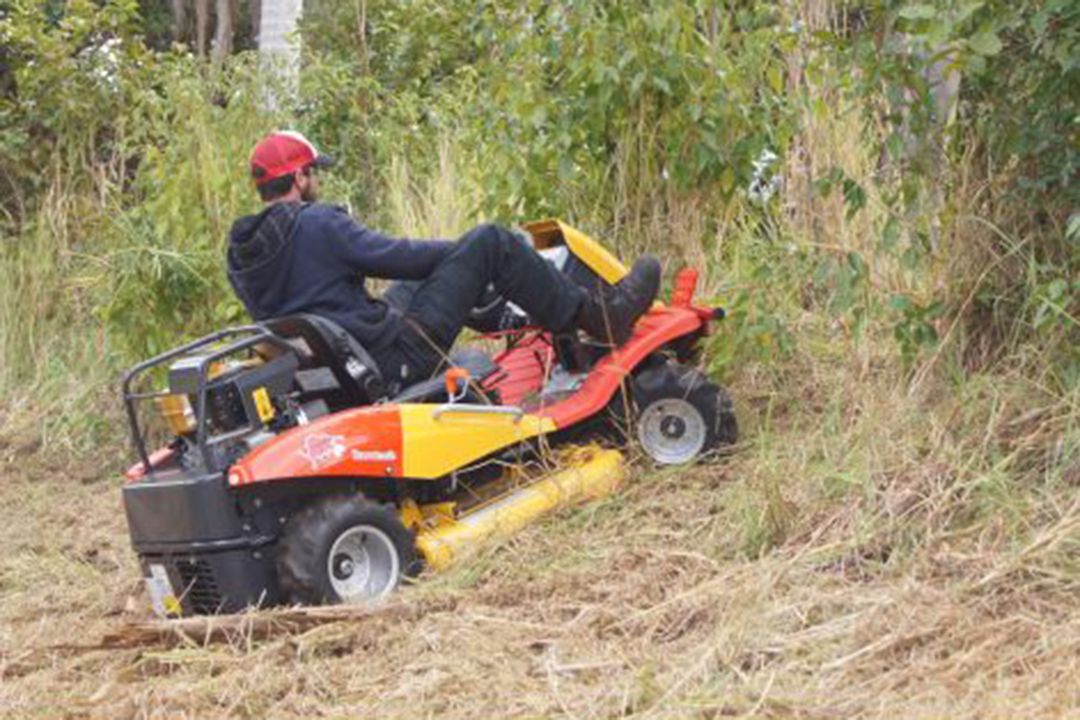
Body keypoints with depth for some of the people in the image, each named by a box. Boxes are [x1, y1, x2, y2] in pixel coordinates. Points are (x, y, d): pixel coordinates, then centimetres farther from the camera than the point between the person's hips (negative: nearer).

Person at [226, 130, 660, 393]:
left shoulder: (242, 253, 7)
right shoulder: (315, 224, -17)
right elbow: (393, 257, -13)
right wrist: (464, 251, 4)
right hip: (392, 360, -9)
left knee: (421, 274, 32)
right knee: (489, 243, -6)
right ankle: (599, 316, 3)